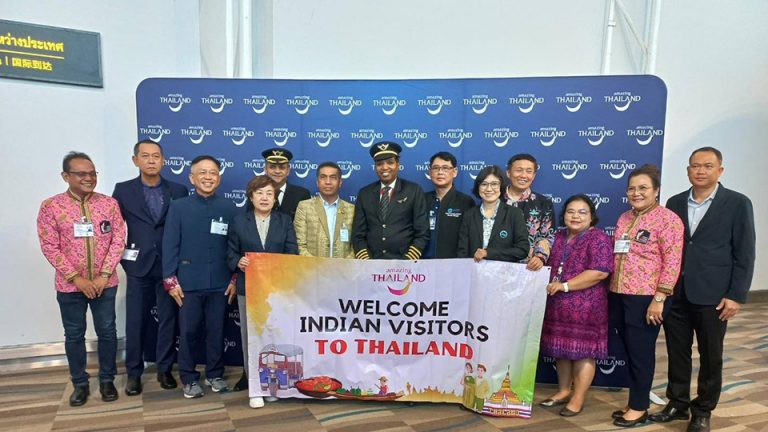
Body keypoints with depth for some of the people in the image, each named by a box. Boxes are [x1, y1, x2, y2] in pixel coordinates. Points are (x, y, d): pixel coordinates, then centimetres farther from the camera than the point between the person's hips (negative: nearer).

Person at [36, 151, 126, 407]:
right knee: (74, 335, 12)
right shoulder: (51, 207, -6)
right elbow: (50, 247, -8)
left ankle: (107, 380, 25)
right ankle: (79, 383, 27)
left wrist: (104, 275, -10)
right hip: (70, 286, -1)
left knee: (107, 332, 9)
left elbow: (118, 241, -3)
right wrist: (76, 278, -13)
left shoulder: (109, 204, -3)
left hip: (105, 284, 1)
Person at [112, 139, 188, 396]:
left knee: (168, 320, 8)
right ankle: (134, 373, 22)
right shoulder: (123, 191, 2)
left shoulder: (178, 191, 2)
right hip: (138, 267, 0)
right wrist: (123, 254, 0)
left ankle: (164, 369, 23)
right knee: (135, 322, 7)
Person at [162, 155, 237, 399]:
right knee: (188, 332, 7)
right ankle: (189, 379, 23)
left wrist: (235, 279, 1)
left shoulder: (229, 208, 3)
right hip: (188, 283, -1)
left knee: (217, 331, 10)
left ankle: (215, 375, 26)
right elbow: (170, 246, -1)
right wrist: (170, 280, -5)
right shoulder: (178, 207, 1)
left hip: (220, 283, 1)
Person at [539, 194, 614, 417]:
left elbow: (600, 272, -20)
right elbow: (550, 264, 24)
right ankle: (563, 391, 28)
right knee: (562, 349, 14)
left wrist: (565, 285, -20)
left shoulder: (598, 239, -10)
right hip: (558, 305, 7)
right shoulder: (559, 236, 12)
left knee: (583, 351, 2)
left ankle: (578, 398, 13)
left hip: (585, 307, -7)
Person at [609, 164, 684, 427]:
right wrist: (611, 291, 15)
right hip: (619, 295, 7)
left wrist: (659, 299, -17)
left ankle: (639, 408, 18)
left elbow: (672, 262, -14)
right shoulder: (624, 218, 12)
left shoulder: (667, 219, -9)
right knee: (630, 351, 14)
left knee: (641, 352, 4)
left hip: (646, 298, -6)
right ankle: (634, 403, 26)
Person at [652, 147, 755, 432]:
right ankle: (677, 403, 28)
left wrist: (736, 295, -9)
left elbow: (744, 254, -5)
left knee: (710, 357, 10)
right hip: (675, 293, 3)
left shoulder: (737, 203, -3)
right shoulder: (675, 203, 7)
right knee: (677, 353, 12)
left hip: (713, 296, -3)